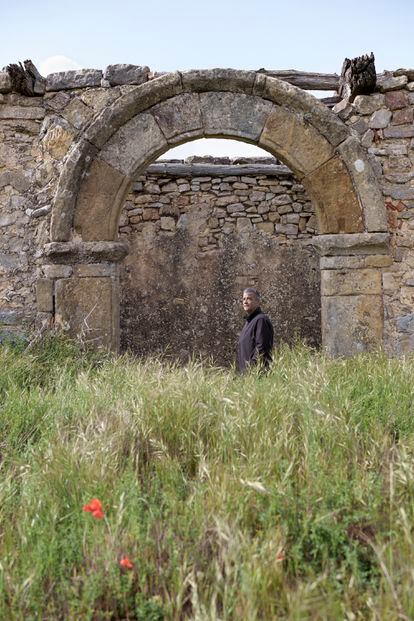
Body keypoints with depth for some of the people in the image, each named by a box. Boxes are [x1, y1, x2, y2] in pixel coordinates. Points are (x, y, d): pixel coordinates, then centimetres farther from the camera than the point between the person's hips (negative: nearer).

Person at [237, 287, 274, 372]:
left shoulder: (261, 320, -11)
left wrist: (250, 368, -19)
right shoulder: (248, 321, 19)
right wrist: (242, 371, 16)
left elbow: (261, 349, -18)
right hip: (245, 371, 9)